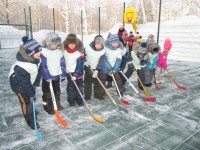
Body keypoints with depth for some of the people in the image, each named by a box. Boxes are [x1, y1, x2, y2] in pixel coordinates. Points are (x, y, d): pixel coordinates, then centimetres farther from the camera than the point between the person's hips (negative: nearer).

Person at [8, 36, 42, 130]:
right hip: (19, 84, -7)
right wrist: (31, 93, -19)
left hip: (30, 82, 7)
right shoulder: (21, 67, -41)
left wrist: (36, 84, -6)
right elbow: (24, 82, -30)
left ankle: (31, 111, 52)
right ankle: (31, 121, 25)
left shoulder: (36, 58, -20)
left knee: (32, 99, 23)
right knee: (26, 102, 4)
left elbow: (38, 70, -7)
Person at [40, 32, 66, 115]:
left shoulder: (59, 51, 1)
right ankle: (48, 107, 19)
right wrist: (47, 76, -22)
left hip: (57, 75, 5)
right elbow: (43, 65, -18)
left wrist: (63, 74, 3)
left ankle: (57, 105, 36)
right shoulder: (44, 51, -16)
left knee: (57, 91, 19)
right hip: (47, 76, -5)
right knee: (47, 93, 6)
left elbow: (62, 63, 5)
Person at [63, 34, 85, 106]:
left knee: (79, 86, 10)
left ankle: (79, 100, 27)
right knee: (70, 87, 9)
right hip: (69, 72, 2)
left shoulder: (80, 51, -21)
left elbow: (80, 64, -19)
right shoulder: (64, 50, -10)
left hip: (78, 72, -2)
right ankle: (71, 100, 24)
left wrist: (76, 74, -23)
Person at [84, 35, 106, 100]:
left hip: (97, 69, 1)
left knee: (98, 83, 10)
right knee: (87, 82, 8)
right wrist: (85, 62, -10)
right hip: (88, 69, 0)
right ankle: (87, 95, 20)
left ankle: (98, 94, 26)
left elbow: (101, 61, -21)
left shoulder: (103, 51, -16)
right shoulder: (88, 48, -18)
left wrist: (97, 70, -29)